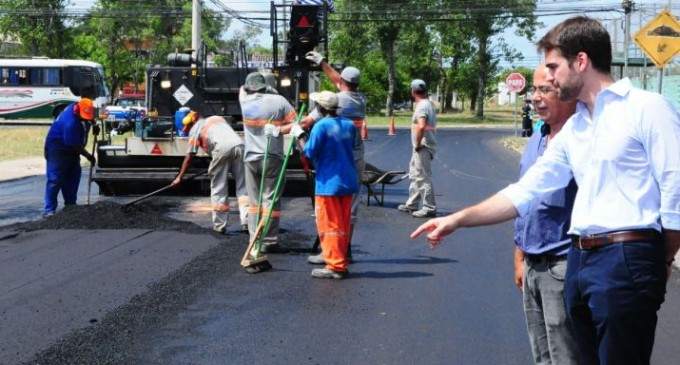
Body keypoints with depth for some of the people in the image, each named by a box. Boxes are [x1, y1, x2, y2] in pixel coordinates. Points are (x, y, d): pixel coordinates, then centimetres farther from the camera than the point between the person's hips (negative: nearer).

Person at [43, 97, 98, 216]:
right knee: (55, 180, -13)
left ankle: (70, 205, 19)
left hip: (71, 149, 9)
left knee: (73, 176, 10)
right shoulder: (70, 122, -34)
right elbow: (75, 145, -27)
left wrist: (93, 124, 0)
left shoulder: (78, 108, -9)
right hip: (57, 149, -9)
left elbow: (90, 118, 18)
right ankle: (49, 210, -15)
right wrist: (88, 156, -18)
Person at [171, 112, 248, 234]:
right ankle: (247, 221, -2)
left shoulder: (195, 129, 19)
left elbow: (189, 156, 14)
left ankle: (220, 226, 10)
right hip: (239, 145, 4)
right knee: (243, 186, 8)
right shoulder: (217, 118, 35)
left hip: (223, 149, -4)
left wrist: (180, 177, 18)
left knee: (218, 188, 8)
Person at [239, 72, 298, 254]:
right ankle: (269, 242, -2)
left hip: (251, 158, 3)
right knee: (270, 201, -1)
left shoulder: (244, 101, 1)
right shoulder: (278, 101, -6)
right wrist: (279, 130, -10)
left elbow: (242, 91, 26)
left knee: (254, 201, 12)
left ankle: (254, 240, 13)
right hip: (273, 158, -3)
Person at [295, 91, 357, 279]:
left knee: (330, 226, 0)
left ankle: (335, 266, -1)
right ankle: (341, 263, 19)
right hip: (348, 182, 7)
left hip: (328, 183, -6)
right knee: (343, 226, 13)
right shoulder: (349, 125, 5)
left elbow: (310, 152, -11)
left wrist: (299, 135, 1)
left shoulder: (321, 126, -14)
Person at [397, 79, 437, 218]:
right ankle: (412, 204, 27)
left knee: (423, 177, -7)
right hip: (423, 146, 11)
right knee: (415, 175, 18)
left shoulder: (422, 106, -18)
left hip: (422, 147, -11)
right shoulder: (428, 103, 14)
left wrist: (418, 144, -22)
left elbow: (421, 126, -33)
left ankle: (429, 208, -4)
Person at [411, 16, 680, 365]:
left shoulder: (647, 108, -6)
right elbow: (525, 191, 18)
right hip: (579, 260, 8)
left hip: (627, 259, -8)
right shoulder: (573, 129, 17)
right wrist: (457, 219, 14)